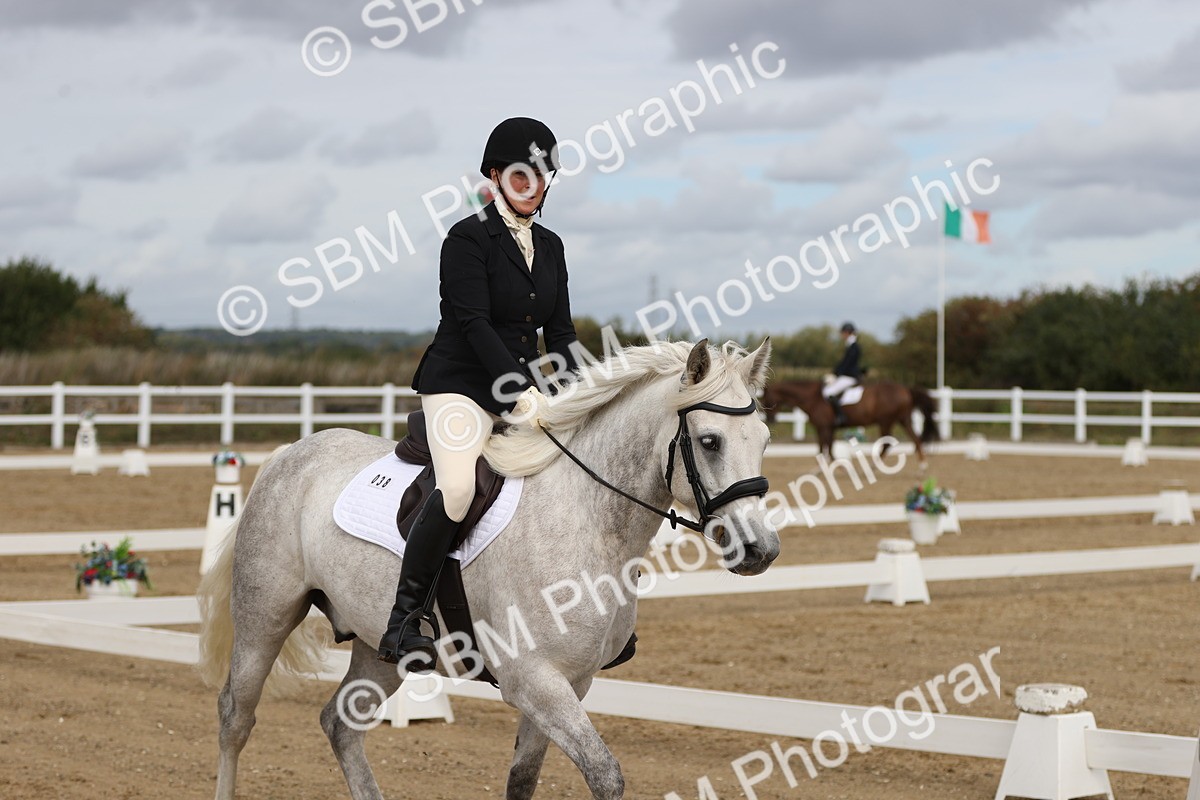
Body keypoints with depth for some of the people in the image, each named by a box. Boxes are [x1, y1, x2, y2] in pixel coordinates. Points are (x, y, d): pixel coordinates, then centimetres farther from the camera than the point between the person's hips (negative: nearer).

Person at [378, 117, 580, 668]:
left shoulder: (550, 247, 13)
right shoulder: (469, 238, -8)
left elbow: (559, 333, 12)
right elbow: (473, 323, -18)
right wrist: (523, 394, -26)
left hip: (521, 389, 8)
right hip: (460, 385, -8)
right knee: (458, 488, -30)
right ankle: (401, 625, -24)